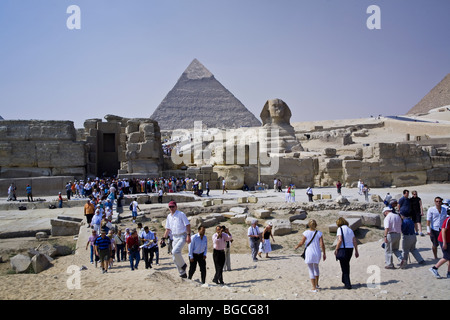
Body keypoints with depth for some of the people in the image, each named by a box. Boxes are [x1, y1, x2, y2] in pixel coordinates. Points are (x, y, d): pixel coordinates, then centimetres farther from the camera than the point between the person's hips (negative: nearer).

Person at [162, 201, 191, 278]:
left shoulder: (181, 214, -7)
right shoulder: (169, 216, 13)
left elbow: (188, 225, -11)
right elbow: (168, 229, 20)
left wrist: (188, 235, -19)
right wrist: (163, 238, 12)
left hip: (182, 236, -7)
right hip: (174, 237, 7)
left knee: (175, 251, -26)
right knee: (175, 258, 6)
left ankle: (183, 265, -2)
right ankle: (182, 274, 18)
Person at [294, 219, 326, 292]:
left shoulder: (306, 233, -10)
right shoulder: (319, 233, -4)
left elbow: (301, 243, -7)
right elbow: (322, 244, -6)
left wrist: (296, 247, 11)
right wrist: (324, 253, 3)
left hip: (309, 253, -3)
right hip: (317, 253, 3)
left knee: (311, 270, 5)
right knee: (316, 267, 27)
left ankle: (314, 288, 4)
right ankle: (316, 284, 36)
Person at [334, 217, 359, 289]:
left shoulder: (340, 229, -9)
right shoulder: (350, 230, 10)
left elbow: (340, 240, -20)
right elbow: (355, 242, 9)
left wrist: (336, 249, -11)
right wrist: (356, 251, 14)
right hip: (350, 248, 6)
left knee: (344, 267, 2)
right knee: (347, 265, 21)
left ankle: (348, 284, 1)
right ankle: (344, 280, 34)